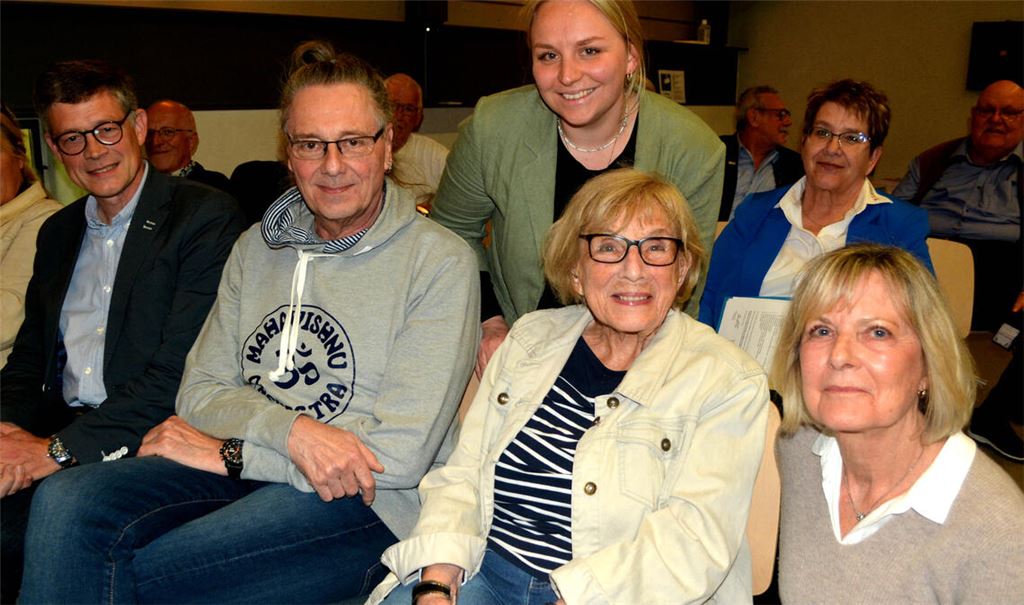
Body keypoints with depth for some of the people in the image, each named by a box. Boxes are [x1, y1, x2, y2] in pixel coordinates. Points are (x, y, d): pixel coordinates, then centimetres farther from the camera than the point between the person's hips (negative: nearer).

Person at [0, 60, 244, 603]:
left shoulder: (206, 217, -5)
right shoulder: (58, 233, 19)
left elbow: (180, 371, -14)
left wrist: (59, 450, -16)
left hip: (154, 441, -5)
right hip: (55, 436, 6)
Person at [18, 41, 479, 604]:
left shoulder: (440, 262, -7)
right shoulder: (257, 247, 11)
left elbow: (402, 453, -14)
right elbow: (199, 392, 6)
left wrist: (227, 450, -7)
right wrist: (290, 430, -17)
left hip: (363, 503, -5)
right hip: (240, 467, 5)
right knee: (63, 502, -20)